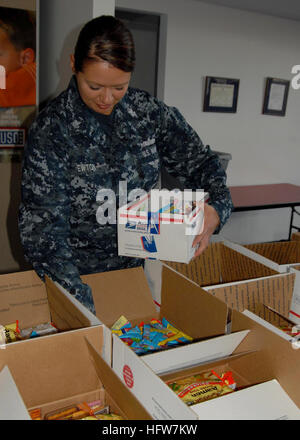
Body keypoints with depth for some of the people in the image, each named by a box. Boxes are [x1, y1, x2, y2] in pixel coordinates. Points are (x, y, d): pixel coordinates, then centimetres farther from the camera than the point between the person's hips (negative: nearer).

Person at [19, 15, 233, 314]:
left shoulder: (149, 112, -6)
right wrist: (83, 308, -32)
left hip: (139, 264, 4)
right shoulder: (51, 129, -18)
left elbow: (199, 163, 4)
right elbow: (42, 226, -22)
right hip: (79, 275, -3)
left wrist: (217, 209, -18)